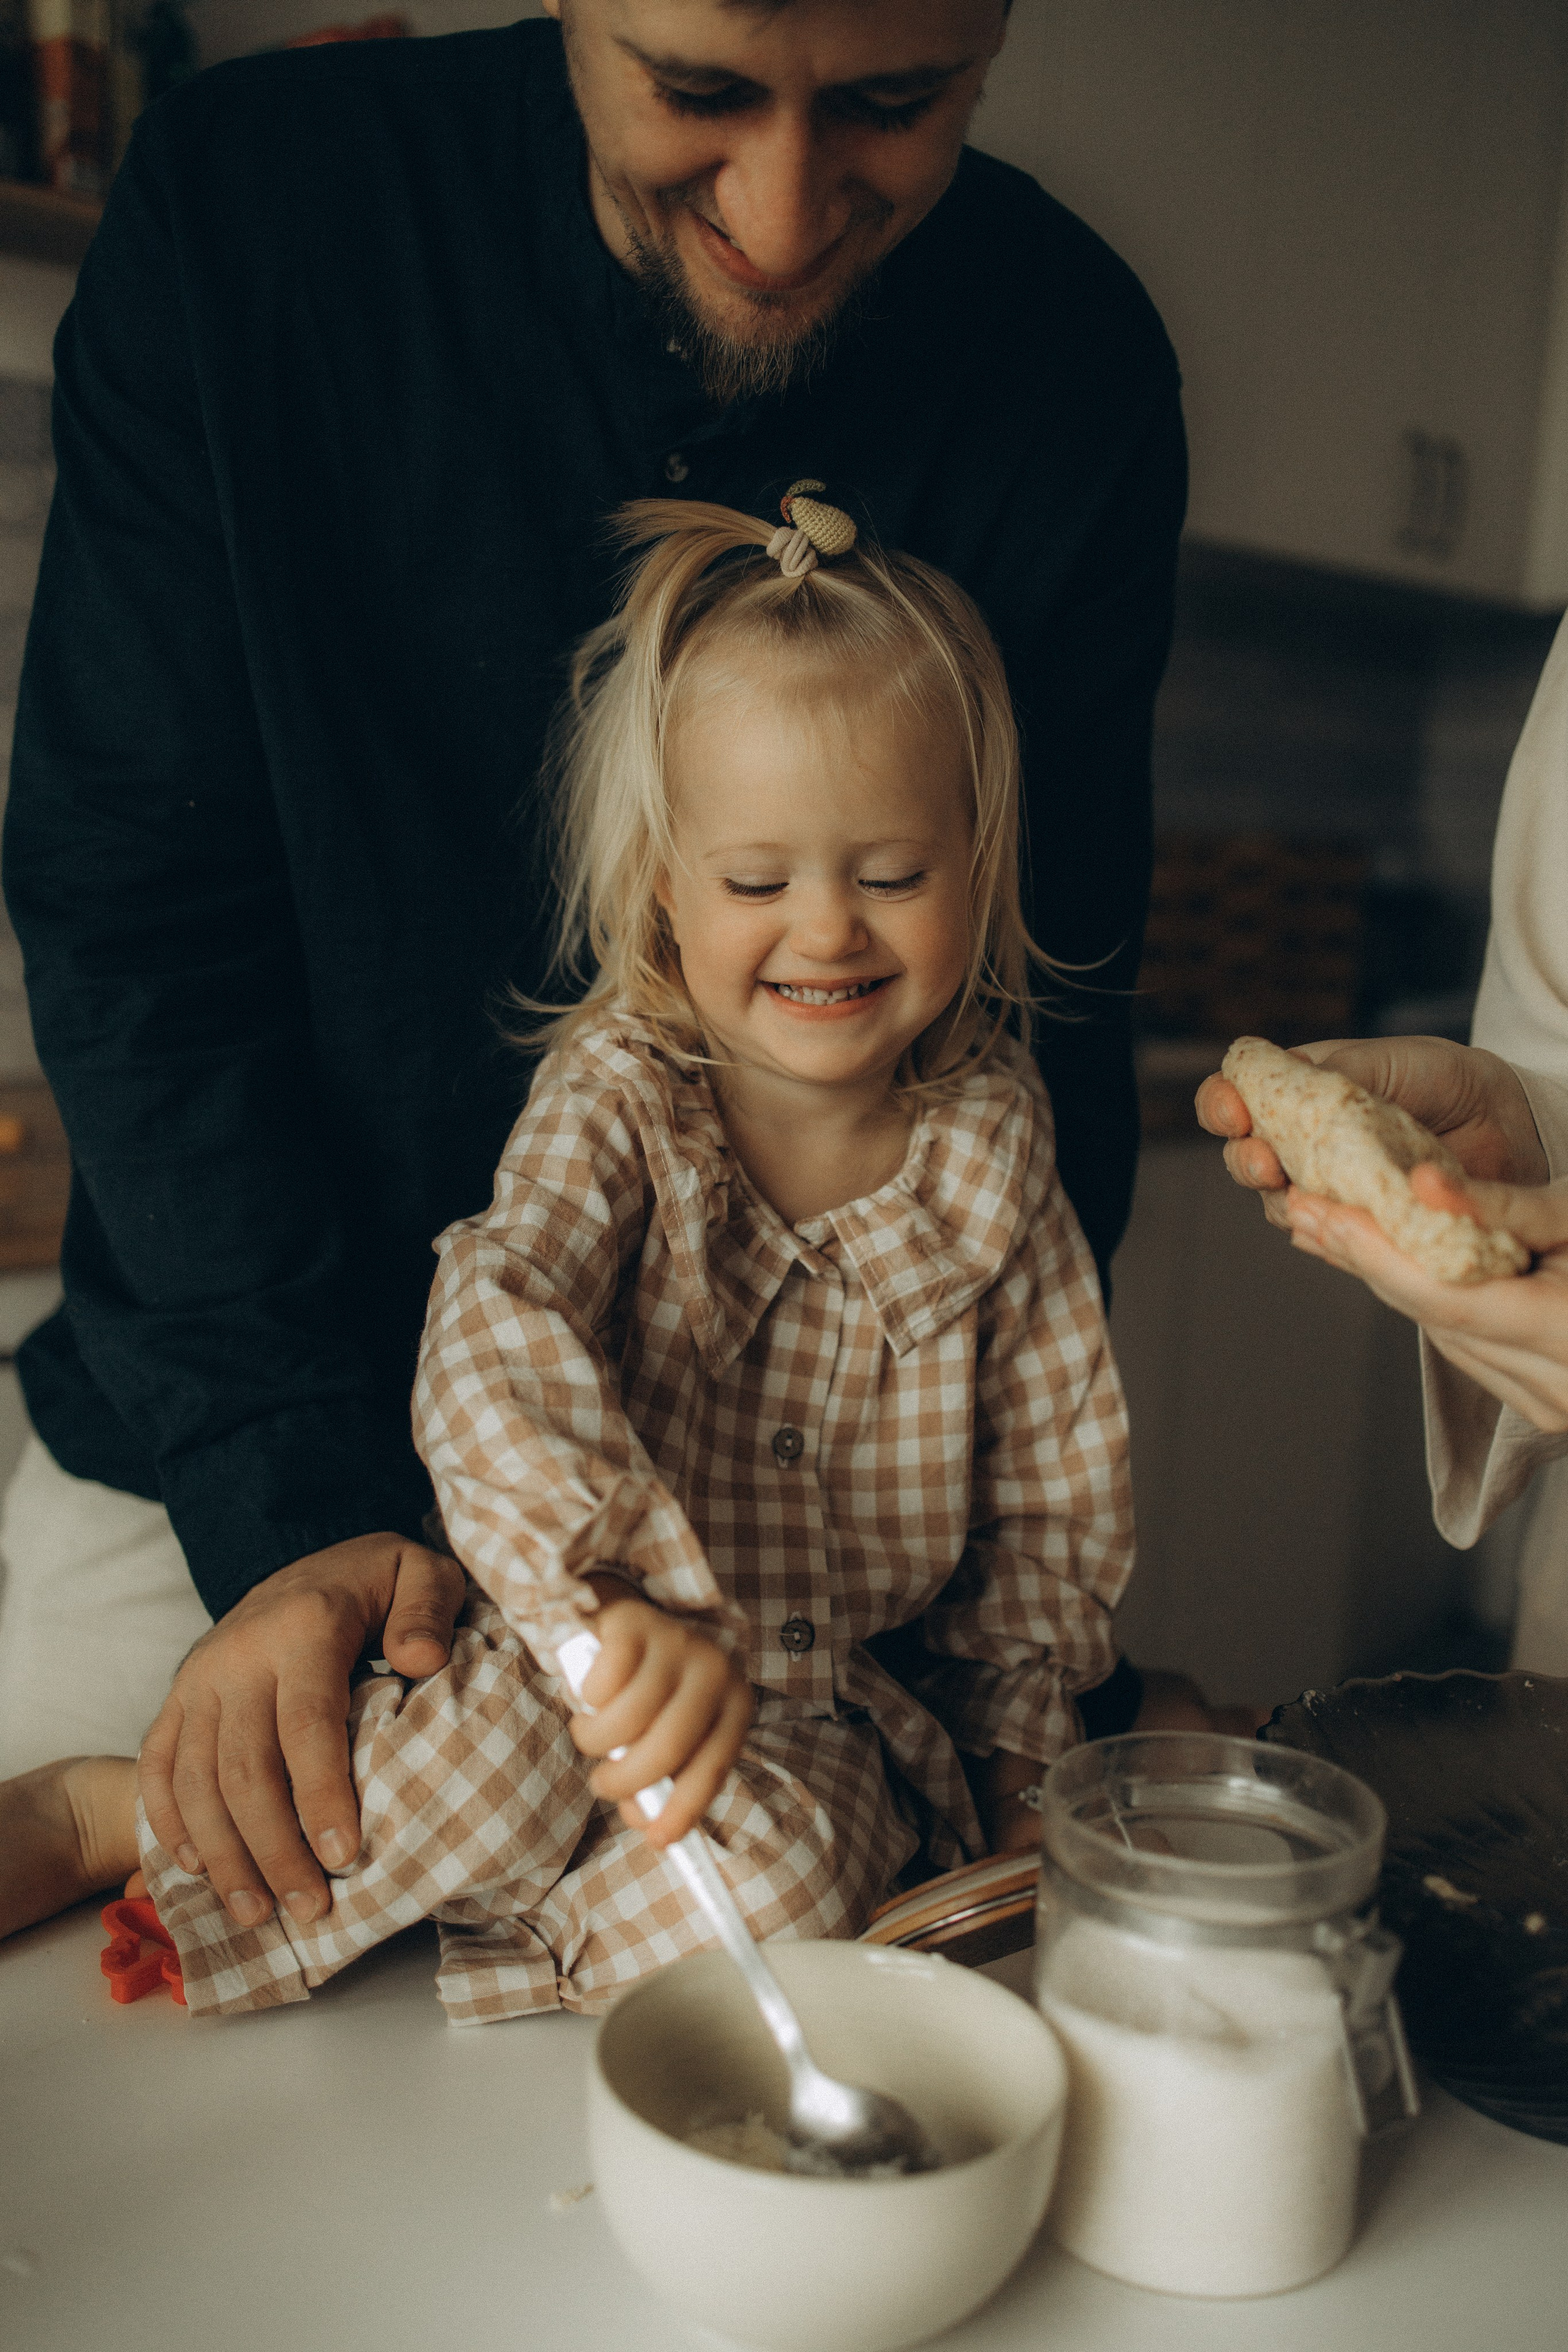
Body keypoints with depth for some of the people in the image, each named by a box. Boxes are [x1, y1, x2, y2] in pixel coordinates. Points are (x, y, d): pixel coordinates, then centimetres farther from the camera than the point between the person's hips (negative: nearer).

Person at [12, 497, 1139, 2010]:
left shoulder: (992, 1134, -4)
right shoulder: (620, 1091, -13)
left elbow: (1061, 1474, 6)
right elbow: (492, 1330, -33)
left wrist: (1010, 1762, 4)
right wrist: (620, 1594, -50)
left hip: (843, 1718, 3)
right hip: (595, 1663, -2)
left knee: (781, 1883, -30)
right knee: (515, 1725, -37)